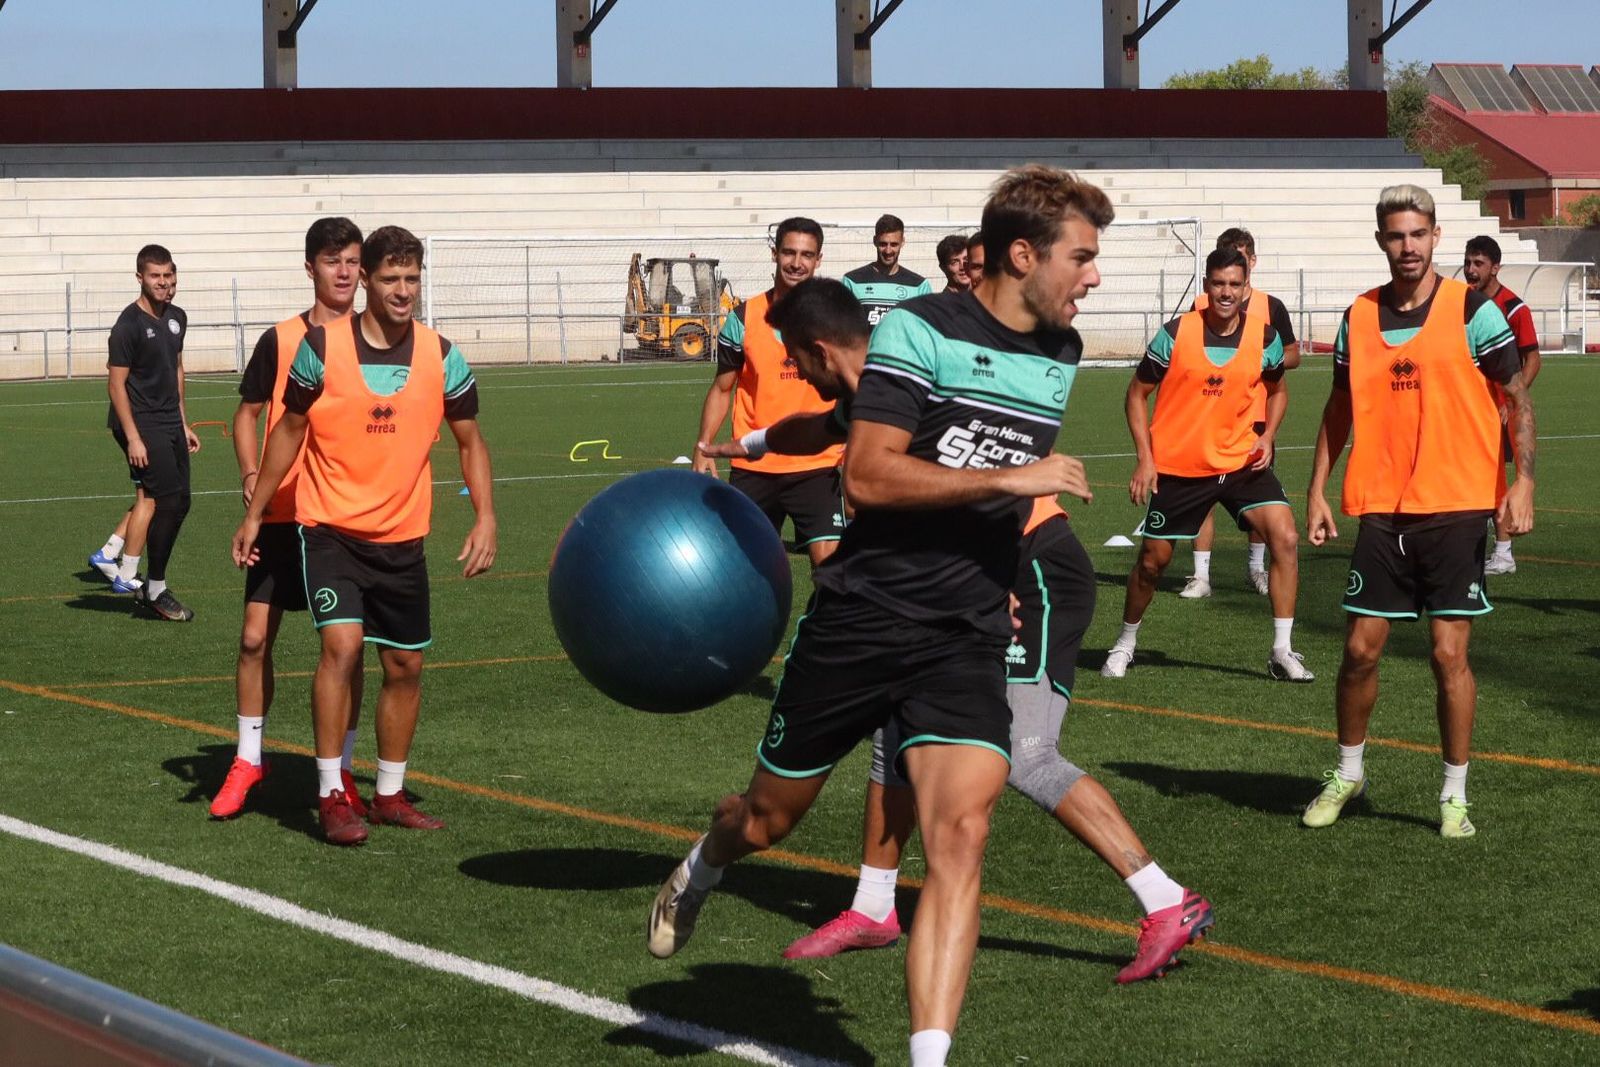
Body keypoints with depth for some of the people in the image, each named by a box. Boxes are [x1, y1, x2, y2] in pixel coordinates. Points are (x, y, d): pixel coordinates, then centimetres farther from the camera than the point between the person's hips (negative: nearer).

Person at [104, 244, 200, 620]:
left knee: (176, 502, 6)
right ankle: (155, 588, -4)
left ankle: (128, 575, 16)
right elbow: (116, 383, -13)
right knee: (171, 498, -15)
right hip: (140, 422, -8)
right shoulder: (129, 325, -13)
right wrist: (132, 437, -18)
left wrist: (183, 423, 22)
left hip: (169, 423, 8)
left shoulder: (177, 318, 12)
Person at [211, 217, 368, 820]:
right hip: (284, 514, 0)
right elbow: (248, 413, 9)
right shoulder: (281, 340, 3)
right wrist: (250, 472, -7)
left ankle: (340, 771, 14)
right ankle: (248, 759, 15)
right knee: (255, 635, -2)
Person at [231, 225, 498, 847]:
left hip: (402, 538, 3)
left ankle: (388, 795, 24)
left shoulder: (441, 357, -3)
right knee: (342, 642, -21)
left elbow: (470, 442, 8)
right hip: (330, 529, -3)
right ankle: (331, 796, -12)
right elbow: (290, 430, 3)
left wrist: (485, 519, -5)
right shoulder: (321, 347, -9)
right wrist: (254, 514, 5)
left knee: (406, 666, 8)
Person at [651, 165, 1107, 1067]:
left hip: (966, 639, 4)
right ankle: (702, 870, 50)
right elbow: (868, 475, -20)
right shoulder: (920, 331, -12)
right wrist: (1009, 478, -22)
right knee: (770, 817, 14)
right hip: (861, 616, -3)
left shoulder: (1062, 357, 9)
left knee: (961, 833, -18)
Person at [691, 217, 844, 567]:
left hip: (818, 465, -2)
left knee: (828, 560, -13)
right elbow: (722, 388, 9)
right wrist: (703, 448, 0)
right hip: (752, 468, 2)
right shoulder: (743, 318, 1)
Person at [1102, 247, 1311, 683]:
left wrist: (1267, 436, -1)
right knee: (1154, 558, 6)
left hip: (1241, 462, 2)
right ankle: (1125, 643, 31)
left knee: (1284, 536, -16)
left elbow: (1277, 389, 16)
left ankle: (1282, 651, -9)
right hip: (1178, 467, -1)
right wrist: (1145, 459, -7)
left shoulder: (1265, 338, -4)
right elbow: (1137, 393, -1)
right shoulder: (1175, 334, -10)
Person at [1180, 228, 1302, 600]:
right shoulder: (1200, 306, 5)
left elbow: (1292, 356, 7)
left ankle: (1256, 568, 24)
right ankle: (1200, 575, -1)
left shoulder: (1270, 307, 5)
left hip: (1256, 416, 0)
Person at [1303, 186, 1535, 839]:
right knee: (1361, 649, 4)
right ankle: (1348, 772, 25)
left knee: (1450, 654, -3)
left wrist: (1521, 481, -13)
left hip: (1456, 509, -3)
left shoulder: (1472, 310, -4)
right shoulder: (1359, 318, 6)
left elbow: (1517, 398, -2)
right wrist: (1317, 491, 9)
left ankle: (1455, 796, 9)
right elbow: (1340, 409, 15)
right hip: (1381, 512, 3)